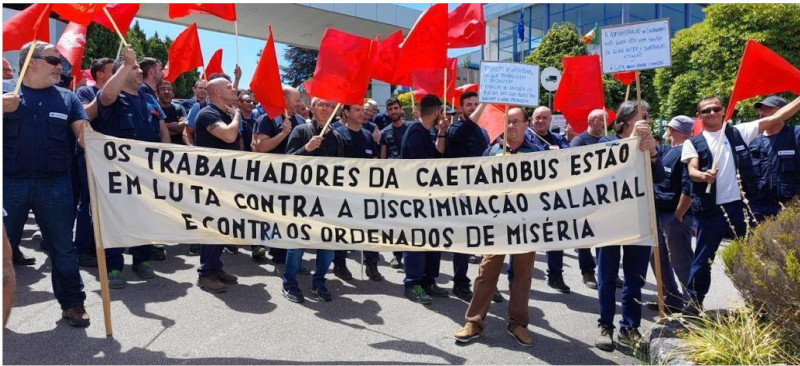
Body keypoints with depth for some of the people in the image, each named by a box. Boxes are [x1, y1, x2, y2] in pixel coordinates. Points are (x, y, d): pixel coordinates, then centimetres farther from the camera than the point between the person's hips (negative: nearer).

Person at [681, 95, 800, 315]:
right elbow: (692, 170, -10)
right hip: (710, 210, -2)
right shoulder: (693, 143, 4)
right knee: (703, 257, 5)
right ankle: (694, 301, 16)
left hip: (739, 205, 2)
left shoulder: (739, 133, 9)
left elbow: (776, 118, 6)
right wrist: (703, 176, -32)